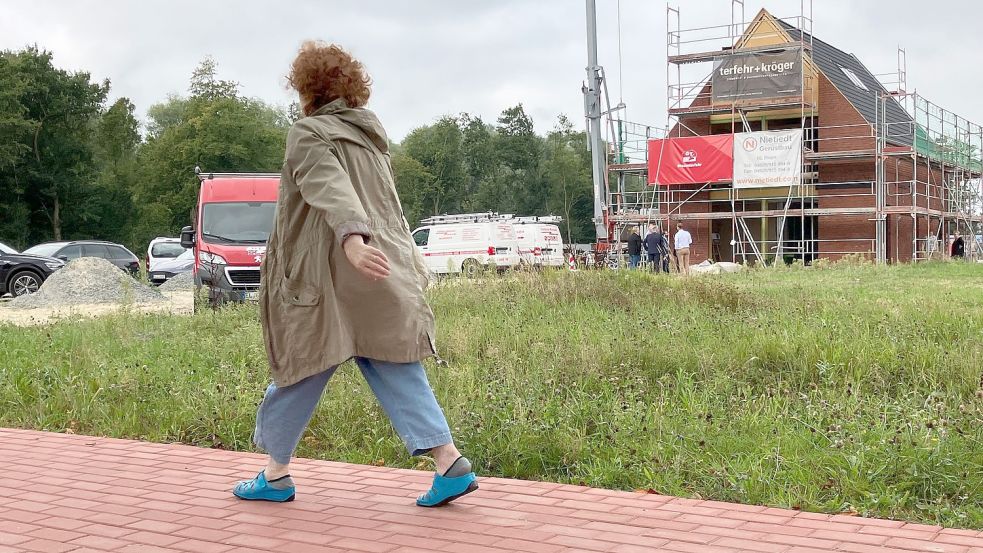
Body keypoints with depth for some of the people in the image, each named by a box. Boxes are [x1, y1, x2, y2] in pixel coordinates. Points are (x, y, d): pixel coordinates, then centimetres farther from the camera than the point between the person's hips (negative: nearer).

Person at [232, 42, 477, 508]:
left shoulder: (309, 134, -4)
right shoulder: (370, 134, 19)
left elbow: (331, 190, -24)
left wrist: (351, 239, -40)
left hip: (331, 277, -6)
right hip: (383, 280, 6)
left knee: (301, 373, 6)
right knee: (396, 372, 5)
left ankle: (276, 474, 16)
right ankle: (450, 462, -4)